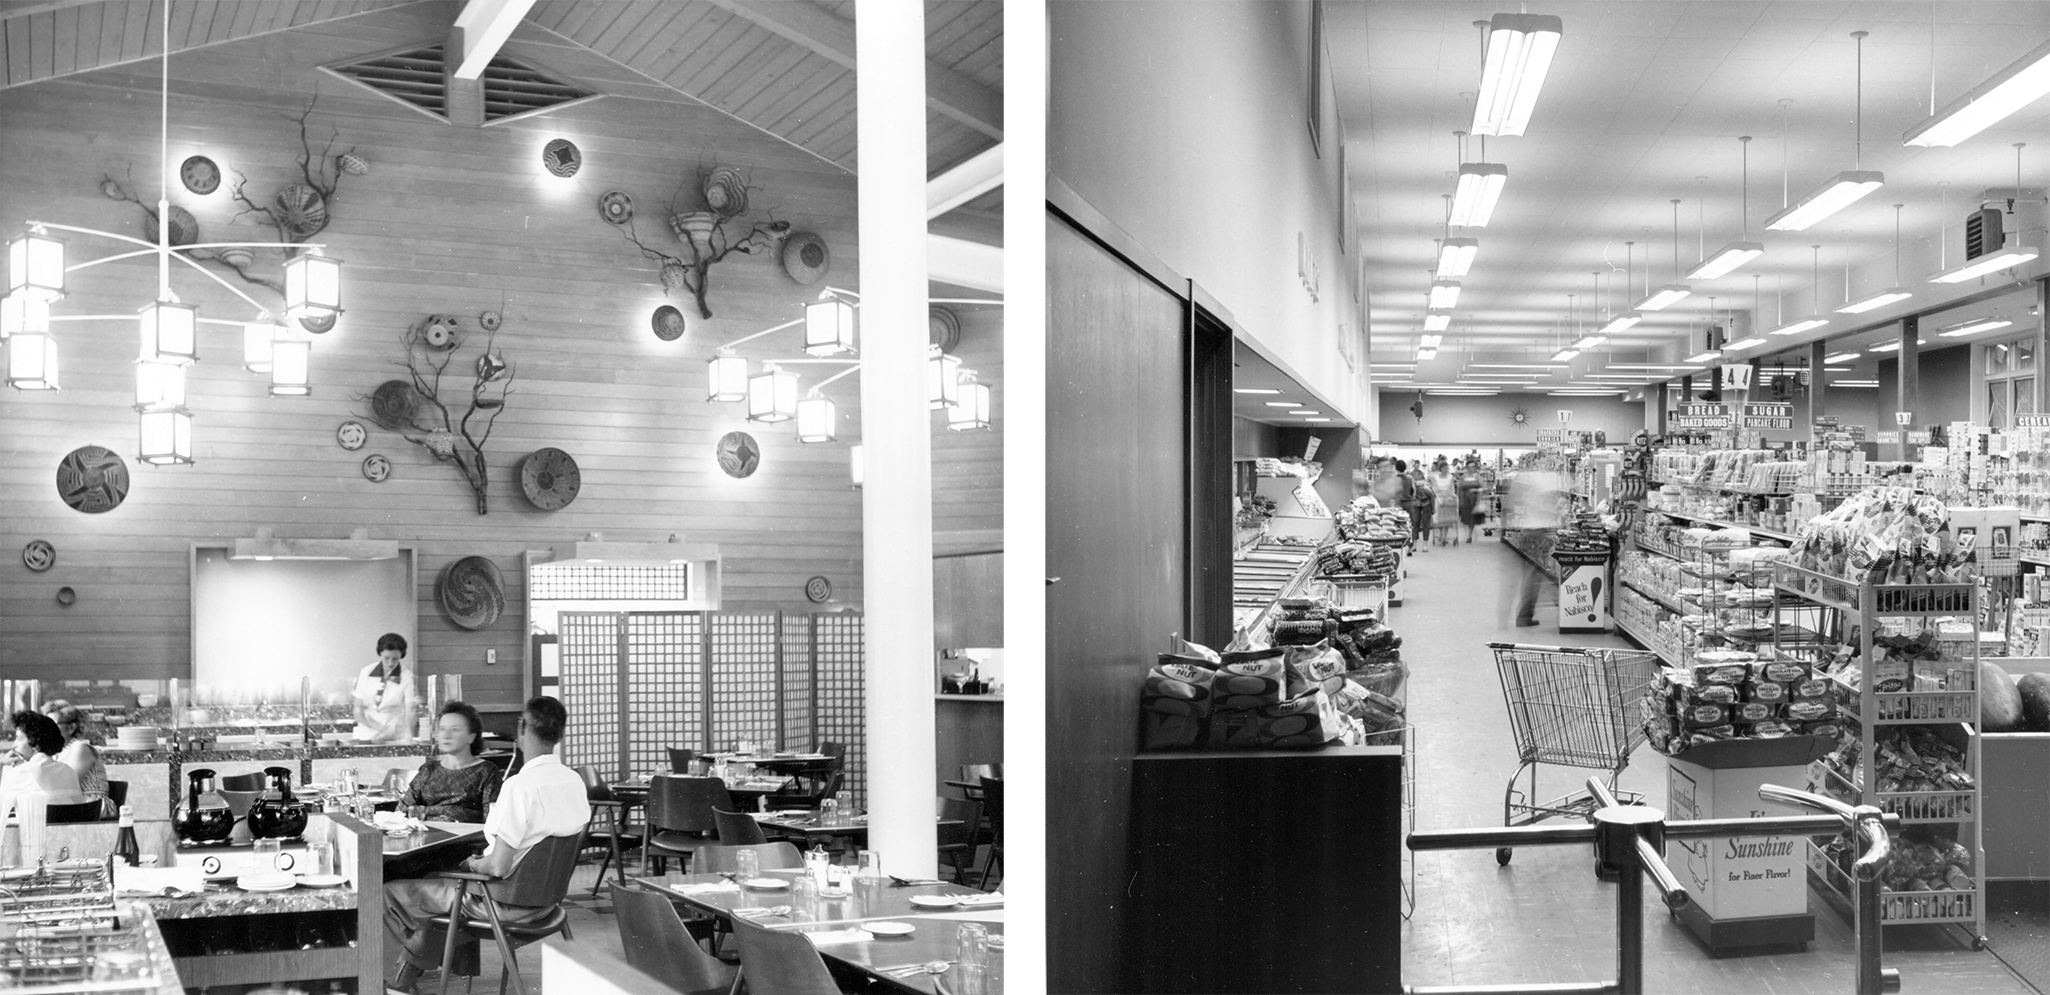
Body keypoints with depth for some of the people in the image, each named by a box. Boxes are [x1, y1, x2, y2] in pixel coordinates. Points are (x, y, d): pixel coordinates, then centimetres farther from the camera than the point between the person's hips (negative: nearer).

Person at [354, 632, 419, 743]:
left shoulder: (406, 678, -7)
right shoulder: (366, 673, 1)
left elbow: (409, 713, -14)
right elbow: (358, 711, 2)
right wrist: (379, 727, -16)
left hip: (396, 739, -2)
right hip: (366, 737, 2)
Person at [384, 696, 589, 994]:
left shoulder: (519, 786, -27)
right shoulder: (575, 782, -4)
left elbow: (498, 866, -29)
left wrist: (474, 864, -4)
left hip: (508, 903, -8)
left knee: (391, 894, 7)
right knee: (433, 881, 29)